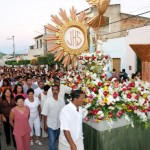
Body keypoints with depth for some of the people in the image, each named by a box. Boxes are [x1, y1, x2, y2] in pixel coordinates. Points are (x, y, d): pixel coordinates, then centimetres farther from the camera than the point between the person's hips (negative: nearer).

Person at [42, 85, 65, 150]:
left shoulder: (62, 100, -9)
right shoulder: (48, 101, -17)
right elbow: (45, 114, -10)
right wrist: (45, 124, -6)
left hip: (59, 124, 4)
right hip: (50, 124, -4)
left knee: (55, 139, 25)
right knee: (52, 141, -1)